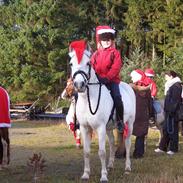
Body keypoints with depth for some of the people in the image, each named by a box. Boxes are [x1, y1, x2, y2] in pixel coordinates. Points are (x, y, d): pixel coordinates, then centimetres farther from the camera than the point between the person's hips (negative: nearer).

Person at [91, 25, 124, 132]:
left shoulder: (115, 53, 0)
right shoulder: (96, 54, 14)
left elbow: (116, 67, -10)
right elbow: (92, 66, 9)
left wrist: (107, 78, -20)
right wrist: (96, 76, -10)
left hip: (112, 80, -4)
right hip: (98, 80, 4)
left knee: (116, 96, -22)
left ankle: (120, 120, -10)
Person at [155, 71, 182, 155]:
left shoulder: (176, 86, -14)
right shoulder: (171, 86, 17)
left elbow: (176, 100, -20)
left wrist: (172, 111, -24)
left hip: (172, 113, -10)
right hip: (168, 112, 10)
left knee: (172, 130, -3)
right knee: (166, 130, 12)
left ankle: (173, 149, 5)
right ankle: (162, 147, 17)